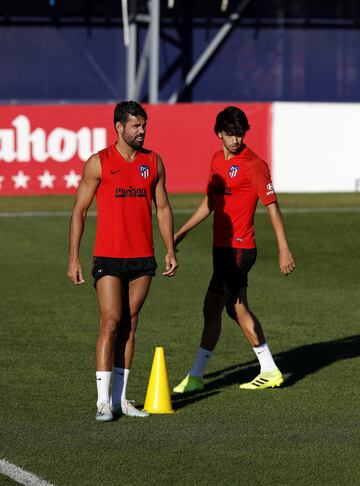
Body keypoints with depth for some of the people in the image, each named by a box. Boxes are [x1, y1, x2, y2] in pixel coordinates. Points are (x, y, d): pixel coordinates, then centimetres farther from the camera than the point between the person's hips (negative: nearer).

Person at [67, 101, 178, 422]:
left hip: (143, 258, 4)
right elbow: (80, 210, 0)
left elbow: (163, 208, 16)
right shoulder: (99, 163, -3)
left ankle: (121, 398, 12)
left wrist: (170, 250, 8)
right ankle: (104, 401, -9)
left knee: (129, 326, 7)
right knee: (111, 323, -11)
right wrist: (74, 258, -5)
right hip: (108, 258, -4)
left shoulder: (153, 162, 8)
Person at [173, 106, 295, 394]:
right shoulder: (218, 160, 12)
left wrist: (284, 250, -17)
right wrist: (181, 233, 20)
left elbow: (272, 207, -13)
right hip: (223, 248, 9)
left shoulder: (254, 164, -12)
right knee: (238, 308, 13)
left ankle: (196, 376, -1)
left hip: (238, 249, -9)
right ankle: (270, 372, 21)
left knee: (212, 308, -7)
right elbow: (210, 202, 23)